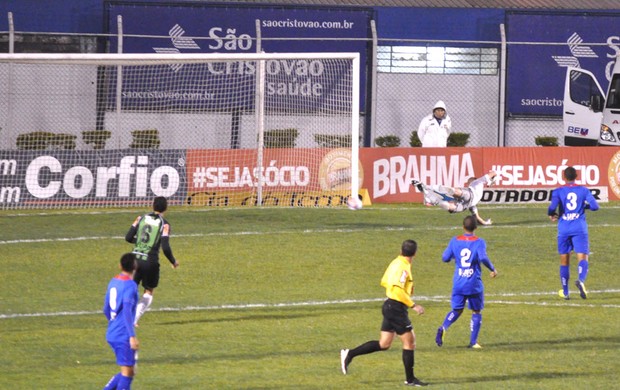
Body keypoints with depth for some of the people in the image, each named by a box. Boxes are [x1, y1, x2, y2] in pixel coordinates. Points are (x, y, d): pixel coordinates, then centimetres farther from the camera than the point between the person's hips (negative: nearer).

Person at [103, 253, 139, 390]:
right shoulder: (130, 285, -13)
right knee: (128, 372, -3)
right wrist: (132, 336, -23)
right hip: (124, 335, -8)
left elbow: (106, 309, 18)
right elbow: (127, 311, -22)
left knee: (128, 372, 16)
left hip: (112, 334, 8)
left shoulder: (113, 282, 11)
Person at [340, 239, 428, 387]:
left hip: (390, 306, 9)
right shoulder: (403, 267, -18)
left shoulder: (396, 263, 10)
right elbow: (398, 289, -28)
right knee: (409, 341, -1)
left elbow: (384, 282, 20)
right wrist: (413, 305, -25)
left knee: (383, 344, 12)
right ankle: (410, 379, 6)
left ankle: (349, 354, 10)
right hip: (396, 308, -9)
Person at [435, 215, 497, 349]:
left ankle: (443, 328, -16)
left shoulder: (455, 241, 1)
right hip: (474, 284, -3)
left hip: (458, 283, 3)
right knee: (476, 312, 13)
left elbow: (445, 258, 3)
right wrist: (493, 269, -8)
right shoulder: (479, 242, -8)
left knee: (457, 310, 13)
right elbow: (483, 258, -23)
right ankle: (473, 342, 8)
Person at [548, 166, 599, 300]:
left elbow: (553, 206, -13)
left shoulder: (558, 191, 2)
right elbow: (594, 206, -2)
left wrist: (551, 214, 9)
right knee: (583, 258, -7)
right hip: (580, 229, -1)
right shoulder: (583, 190, 4)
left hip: (564, 229, 1)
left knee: (564, 261, 13)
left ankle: (565, 292, 19)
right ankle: (581, 280, -38)